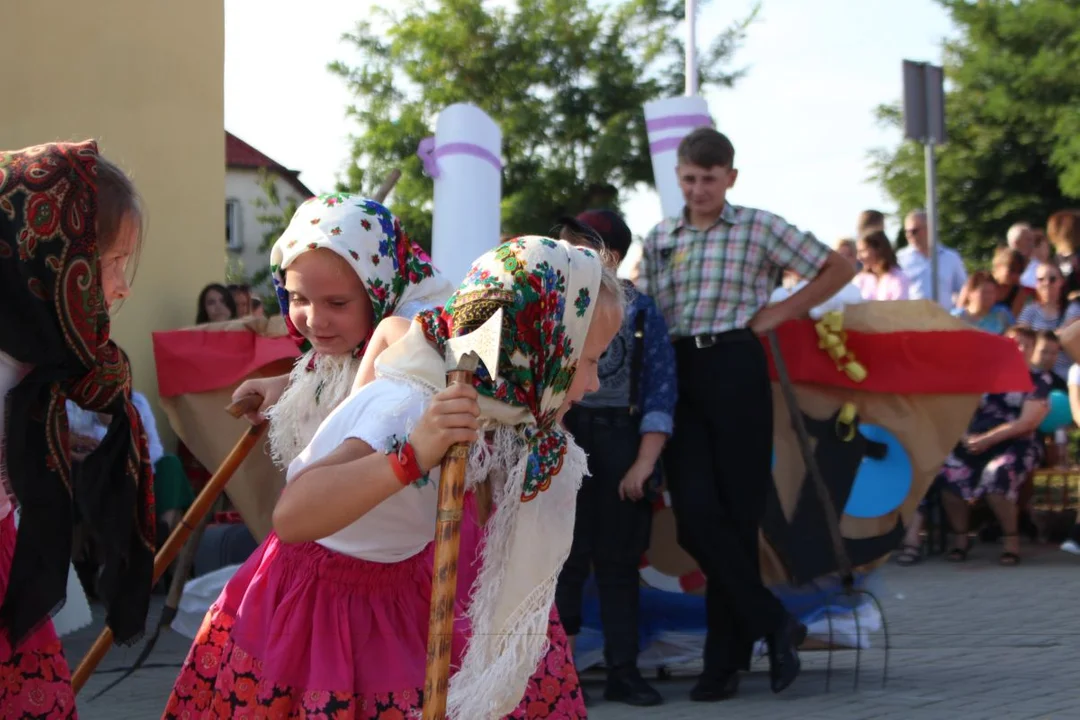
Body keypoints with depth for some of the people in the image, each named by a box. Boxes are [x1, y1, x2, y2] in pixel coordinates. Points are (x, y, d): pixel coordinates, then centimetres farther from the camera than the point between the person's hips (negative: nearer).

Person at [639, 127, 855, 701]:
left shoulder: (758, 228, 5)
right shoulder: (658, 240, 16)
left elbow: (838, 269, 7)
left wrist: (776, 314, 2)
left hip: (735, 371, -3)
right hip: (678, 375, 3)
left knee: (737, 513, -2)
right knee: (695, 512, -10)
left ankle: (726, 659, 6)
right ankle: (772, 624, 1)